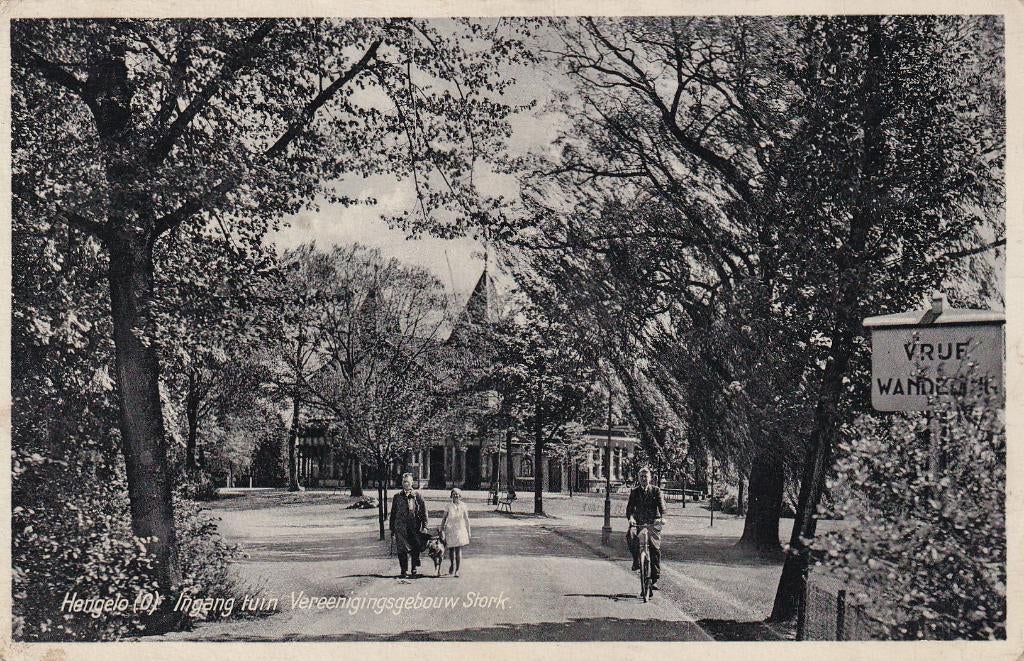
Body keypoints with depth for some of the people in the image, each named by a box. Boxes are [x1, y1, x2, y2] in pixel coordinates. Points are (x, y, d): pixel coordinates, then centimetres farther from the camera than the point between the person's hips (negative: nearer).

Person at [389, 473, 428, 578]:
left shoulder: (417, 496, 5)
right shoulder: (397, 496, 9)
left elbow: (424, 511, 4)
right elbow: (393, 513, 12)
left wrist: (424, 526, -3)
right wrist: (392, 528, 9)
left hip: (415, 528, -1)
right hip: (401, 527, 1)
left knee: (415, 549, 1)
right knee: (402, 550, -2)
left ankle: (414, 569, 17)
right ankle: (404, 571, 6)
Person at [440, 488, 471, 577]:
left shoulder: (463, 506, 2)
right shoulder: (449, 506, 1)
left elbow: (466, 519, 8)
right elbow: (444, 518, 4)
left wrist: (468, 531, 9)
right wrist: (441, 529, -1)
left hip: (460, 530, -1)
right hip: (450, 530, 1)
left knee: (458, 550, -7)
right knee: (451, 549, 10)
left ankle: (457, 570, -6)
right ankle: (452, 564, 37)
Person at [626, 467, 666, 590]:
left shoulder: (656, 490, 6)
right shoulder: (635, 492, 9)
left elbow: (661, 505, -7)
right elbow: (630, 506, -3)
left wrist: (662, 517, -27)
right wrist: (630, 518, -24)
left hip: (653, 523, -1)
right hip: (638, 523, 1)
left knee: (655, 548, -11)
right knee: (631, 536, -31)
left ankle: (655, 579, -3)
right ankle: (636, 560, -10)